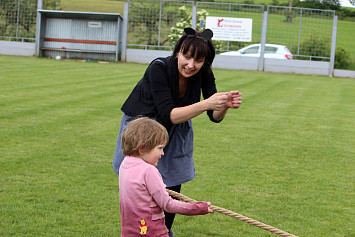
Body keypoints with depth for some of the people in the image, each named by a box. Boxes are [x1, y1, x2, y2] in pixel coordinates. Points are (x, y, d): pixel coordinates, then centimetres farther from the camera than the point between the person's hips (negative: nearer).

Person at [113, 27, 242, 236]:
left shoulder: (203, 73, -18)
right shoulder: (159, 68, -31)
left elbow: (215, 117, -16)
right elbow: (168, 115, -38)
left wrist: (225, 105, -38)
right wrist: (205, 104, -49)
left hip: (175, 133, 4)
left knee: (172, 191, 5)